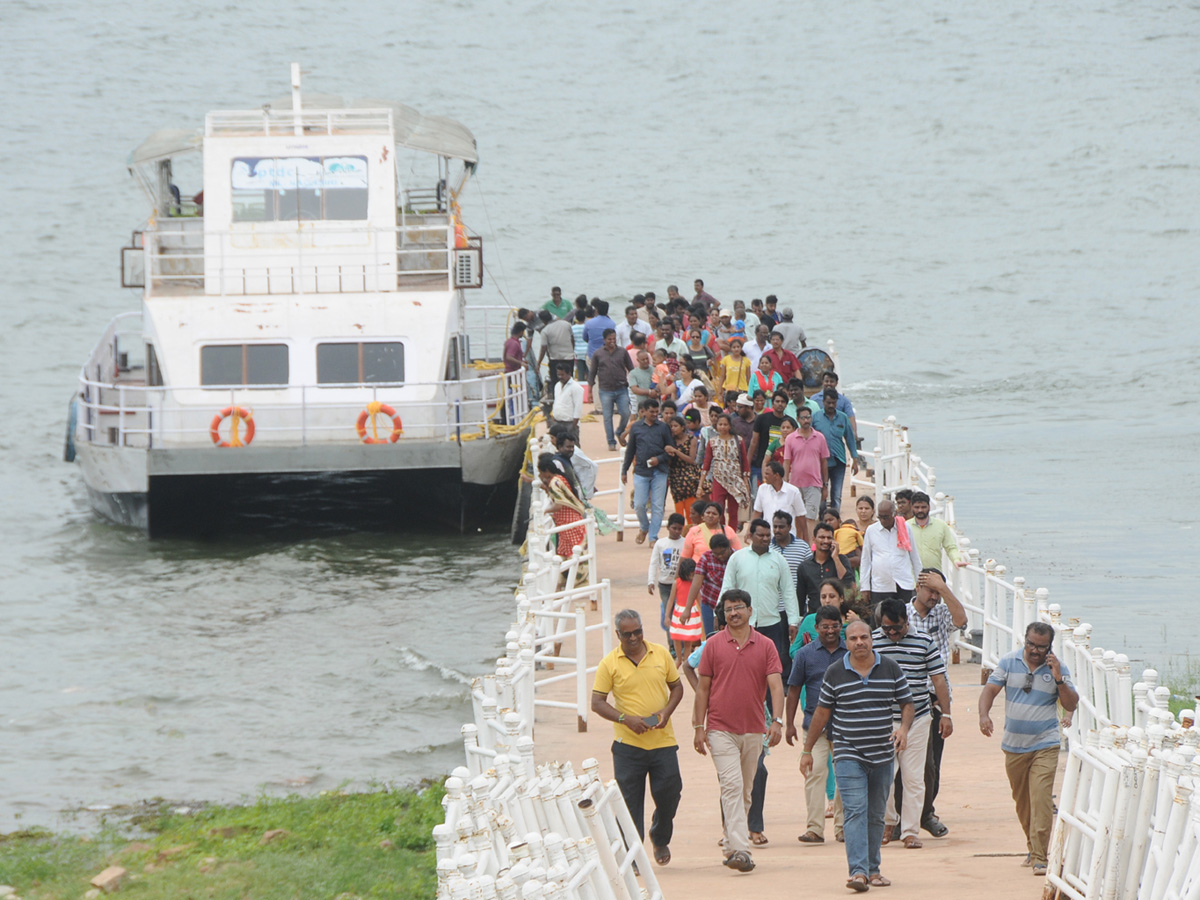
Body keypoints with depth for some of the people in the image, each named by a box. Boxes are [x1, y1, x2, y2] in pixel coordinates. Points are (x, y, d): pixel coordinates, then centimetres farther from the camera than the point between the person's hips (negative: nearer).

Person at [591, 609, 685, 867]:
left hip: (662, 741, 2)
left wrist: (667, 711, -6)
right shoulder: (609, 664, -3)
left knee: (669, 793, 5)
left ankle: (660, 839, 33)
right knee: (630, 802, -2)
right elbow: (597, 703, -3)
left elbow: (676, 687, 13)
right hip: (628, 743, -2)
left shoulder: (661, 654, 4)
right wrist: (625, 719, -18)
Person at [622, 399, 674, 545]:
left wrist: (659, 459, -12)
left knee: (657, 506, -1)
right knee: (639, 505, -3)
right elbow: (630, 450, 13)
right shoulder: (636, 427, 6)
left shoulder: (663, 428, 3)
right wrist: (624, 471, 13)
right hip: (641, 471, 1)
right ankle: (644, 528, 24)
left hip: (659, 472, -1)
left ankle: (653, 536, 7)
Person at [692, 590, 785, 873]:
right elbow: (703, 688, 5)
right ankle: (740, 850, -23)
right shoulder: (713, 645, 2)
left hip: (753, 730, 3)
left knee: (745, 792, 11)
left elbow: (775, 685, -3)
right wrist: (698, 727, 0)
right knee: (732, 786, -15)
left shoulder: (765, 646, 4)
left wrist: (777, 721, -17)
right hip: (721, 730, -3)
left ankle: (730, 846, 24)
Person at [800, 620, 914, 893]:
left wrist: (903, 728, -11)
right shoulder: (835, 673, 1)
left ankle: (873, 869, 20)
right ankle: (858, 871, -23)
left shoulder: (890, 669, 4)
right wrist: (807, 750, 10)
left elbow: (907, 704, 10)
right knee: (855, 811, -14)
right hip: (848, 755, -2)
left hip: (883, 755, 2)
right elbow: (822, 712, 8)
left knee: (876, 815, 10)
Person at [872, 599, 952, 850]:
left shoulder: (924, 642, 2)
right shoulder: (871, 642, 1)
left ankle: (910, 831, 7)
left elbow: (938, 679, 6)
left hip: (917, 720, 0)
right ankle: (889, 820, 21)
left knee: (913, 778, 0)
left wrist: (946, 714, 2)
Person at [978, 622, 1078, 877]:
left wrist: (1059, 679, -19)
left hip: (1045, 745, -3)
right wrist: (984, 714, -22)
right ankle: (1033, 847, 32)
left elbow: (1071, 706, -4)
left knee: (1041, 799, -13)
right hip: (1014, 745, 3)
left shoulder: (1058, 668, -3)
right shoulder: (1008, 662, 1)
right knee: (1021, 800, 14)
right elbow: (990, 690, -3)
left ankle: (1040, 857, -13)